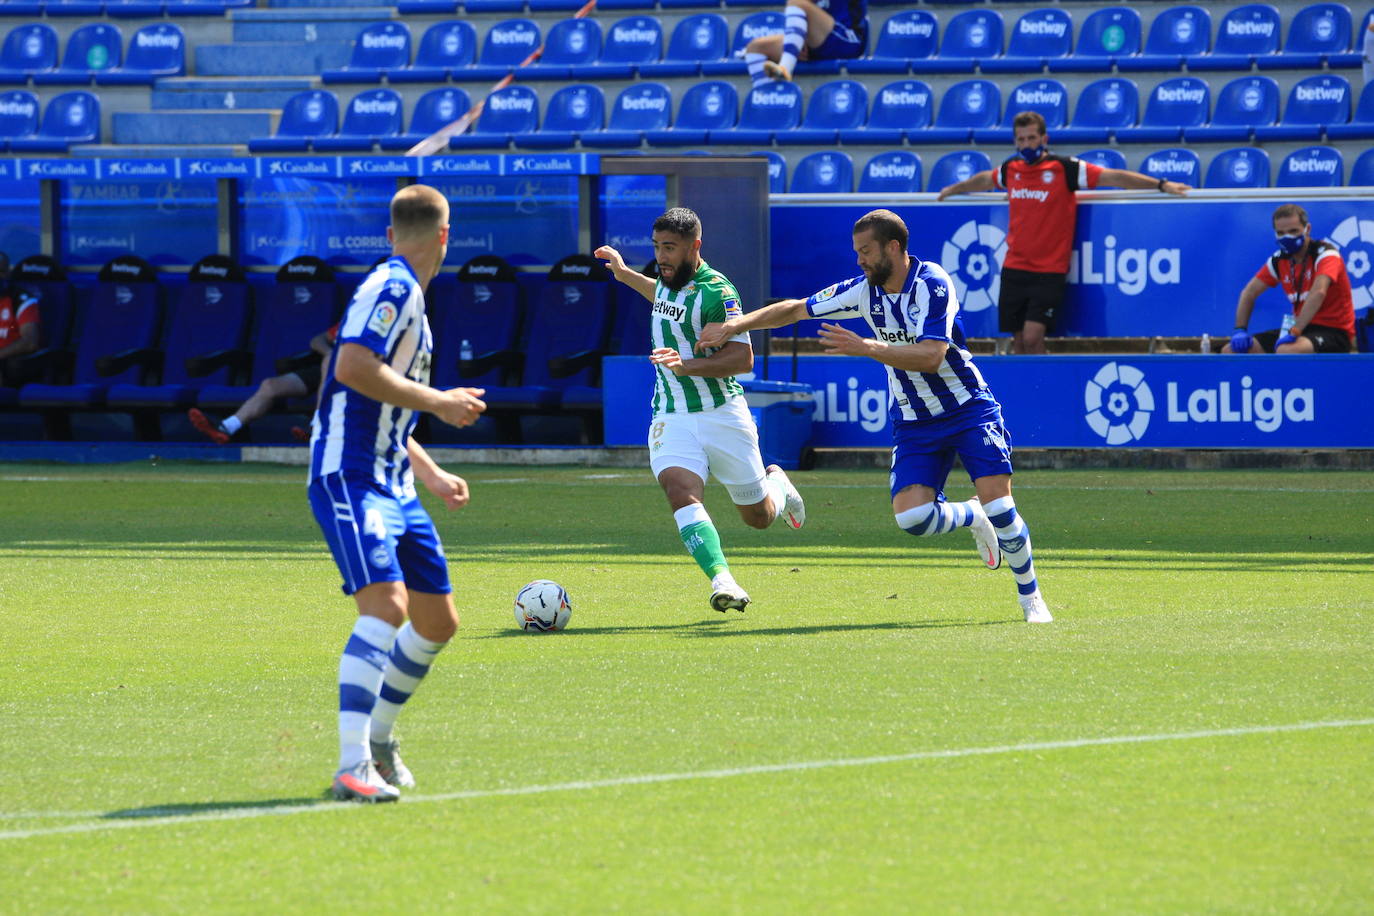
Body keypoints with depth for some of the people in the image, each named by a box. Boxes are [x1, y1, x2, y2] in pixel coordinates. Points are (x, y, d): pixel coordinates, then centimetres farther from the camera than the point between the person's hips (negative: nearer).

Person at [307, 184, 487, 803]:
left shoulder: (407, 294, 21)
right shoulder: (392, 288, -10)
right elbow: (354, 367, -25)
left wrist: (429, 472, 30)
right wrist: (439, 402, -17)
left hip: (392, 485, 10)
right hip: (350, 478, -10)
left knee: (438, 620, 13)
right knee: (387, 605, -25)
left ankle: (379, 738, 31)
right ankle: (352, 767, -31)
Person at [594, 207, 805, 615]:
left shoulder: (716, 291, -17)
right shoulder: (670, 280, 7)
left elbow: (743, 357, -21)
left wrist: (687, 365, -33)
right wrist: (626, 274, 36)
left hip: (723, 416, -5)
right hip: (672, 420, 5)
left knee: (759, 516, 11)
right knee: (680, 490, -26)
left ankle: (777, 484, 47)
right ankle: (721, 580, -38)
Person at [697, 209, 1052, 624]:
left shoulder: (931, 284, -18)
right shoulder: (863, 290, -2)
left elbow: (930, 356, -29)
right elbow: (794, 309, 7)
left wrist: (865, 347, -33)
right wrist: (734, 325, -2)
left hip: (968, 409, -4)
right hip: (913, 422, 4)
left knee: (998, 504, -15)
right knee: (911, 517, -16)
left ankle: (1030, 595, 7)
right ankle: (971, 518, 17)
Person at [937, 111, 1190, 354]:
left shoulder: (1065, 168, -7)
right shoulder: (1011, 169, 8)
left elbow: (1115, 177, -8)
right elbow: (984, 180, 31)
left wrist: (1161, 184, -13)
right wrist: (953, 189, 47)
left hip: (1049, 272, -5)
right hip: (1014, 269, 5)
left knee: (1032, 338, -17)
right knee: (1019, 342, 5)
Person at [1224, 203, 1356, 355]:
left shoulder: (1325, 254, -14)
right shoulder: (1279, 260, 7)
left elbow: (1318, 293, -31)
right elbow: (1248, 293, 13)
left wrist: (1293, 332, -38)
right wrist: (1240, 330, -3)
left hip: (1333, 332, -7)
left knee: (1286, 351, -40)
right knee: (1230, 351, -5)